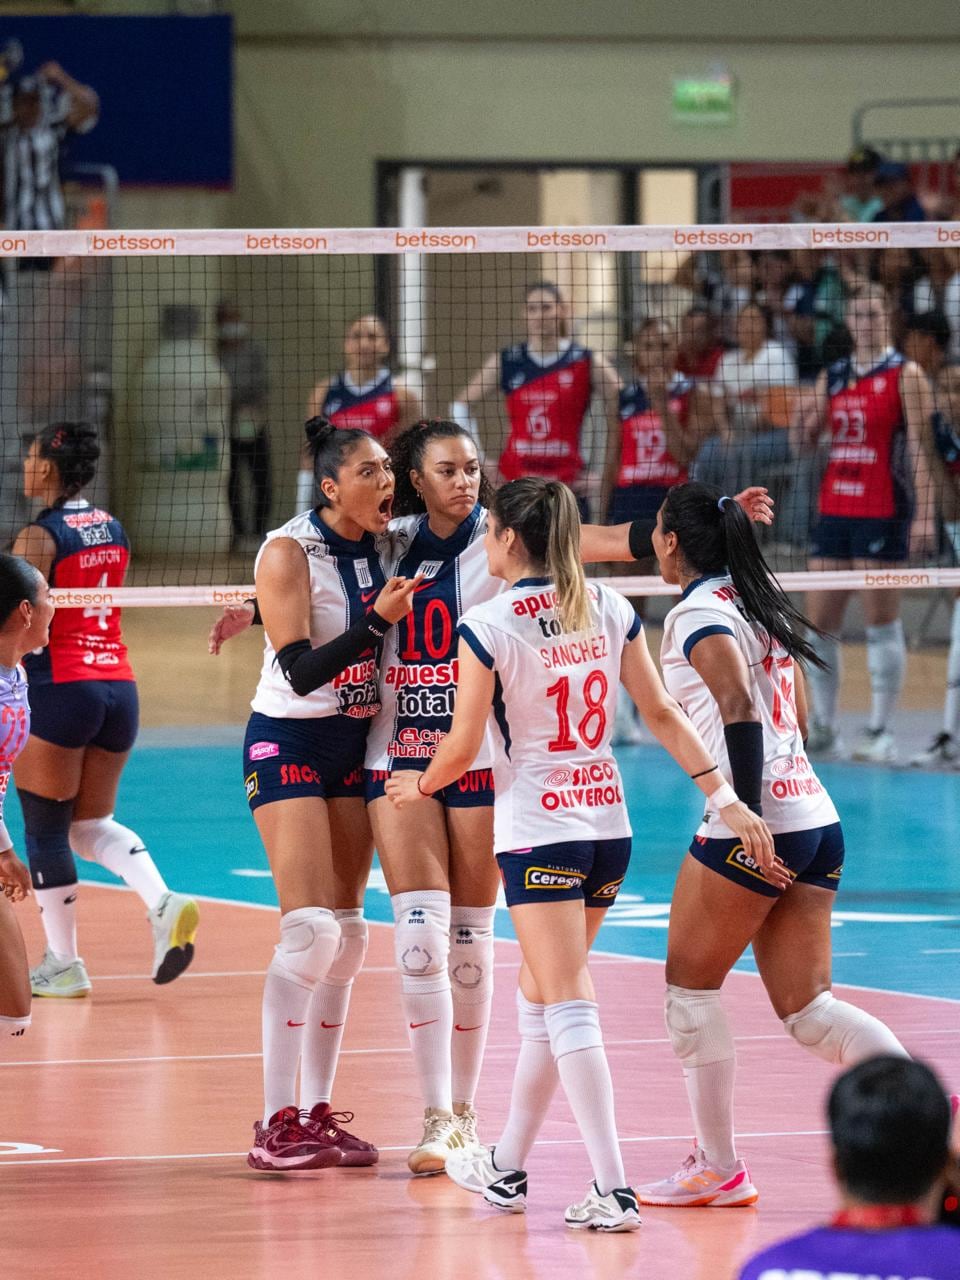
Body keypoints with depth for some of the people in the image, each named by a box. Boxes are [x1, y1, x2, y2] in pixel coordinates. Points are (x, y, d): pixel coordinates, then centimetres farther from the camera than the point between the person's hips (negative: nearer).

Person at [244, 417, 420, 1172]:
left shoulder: (382, 548, 2)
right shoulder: (289, 554, -15)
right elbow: (302, 671, -22)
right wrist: (378, 621, -30)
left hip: (358, 741, 7)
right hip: (289, 741, -7)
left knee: (347, 933, 4)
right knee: (310, 927, -16)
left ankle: (319, 1114, 11)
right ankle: (277, 1125, -13)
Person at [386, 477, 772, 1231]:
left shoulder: (488, 625, -11)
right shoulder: (610, 610, 5)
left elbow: (463, 748, -7)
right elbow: (662, 713, 5)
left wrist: (419, 787, 12)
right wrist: (726, 797, 7)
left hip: (538, 827, -6)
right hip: (609, 821, 6)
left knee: (567, 1006, -7)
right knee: (542, 999, 18)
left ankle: (613, 1191, -15)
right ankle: (507, 1169, 27)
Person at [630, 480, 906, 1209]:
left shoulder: (698, 615, -8)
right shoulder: (763, 607, 18)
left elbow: (740, 710, -22)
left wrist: (746, 823, -26)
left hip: (756, 825, -8)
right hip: (817, 820, 8)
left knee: (690, 986, 6)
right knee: (806, 1009, 6)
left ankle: (719, 1169, 9)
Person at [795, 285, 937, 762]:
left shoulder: (904, 375, -3)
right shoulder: (832, 377, 13)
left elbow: (919, 448, -9)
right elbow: (805, 445, 14)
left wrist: (925, 515, -17)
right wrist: (804, 422, -9)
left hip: (883, 513, -6)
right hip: (834, 508, 6)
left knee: (881, 622, -4)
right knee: (819, 621, 5)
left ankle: (881, 731, -1)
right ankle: (823, 728, 13)